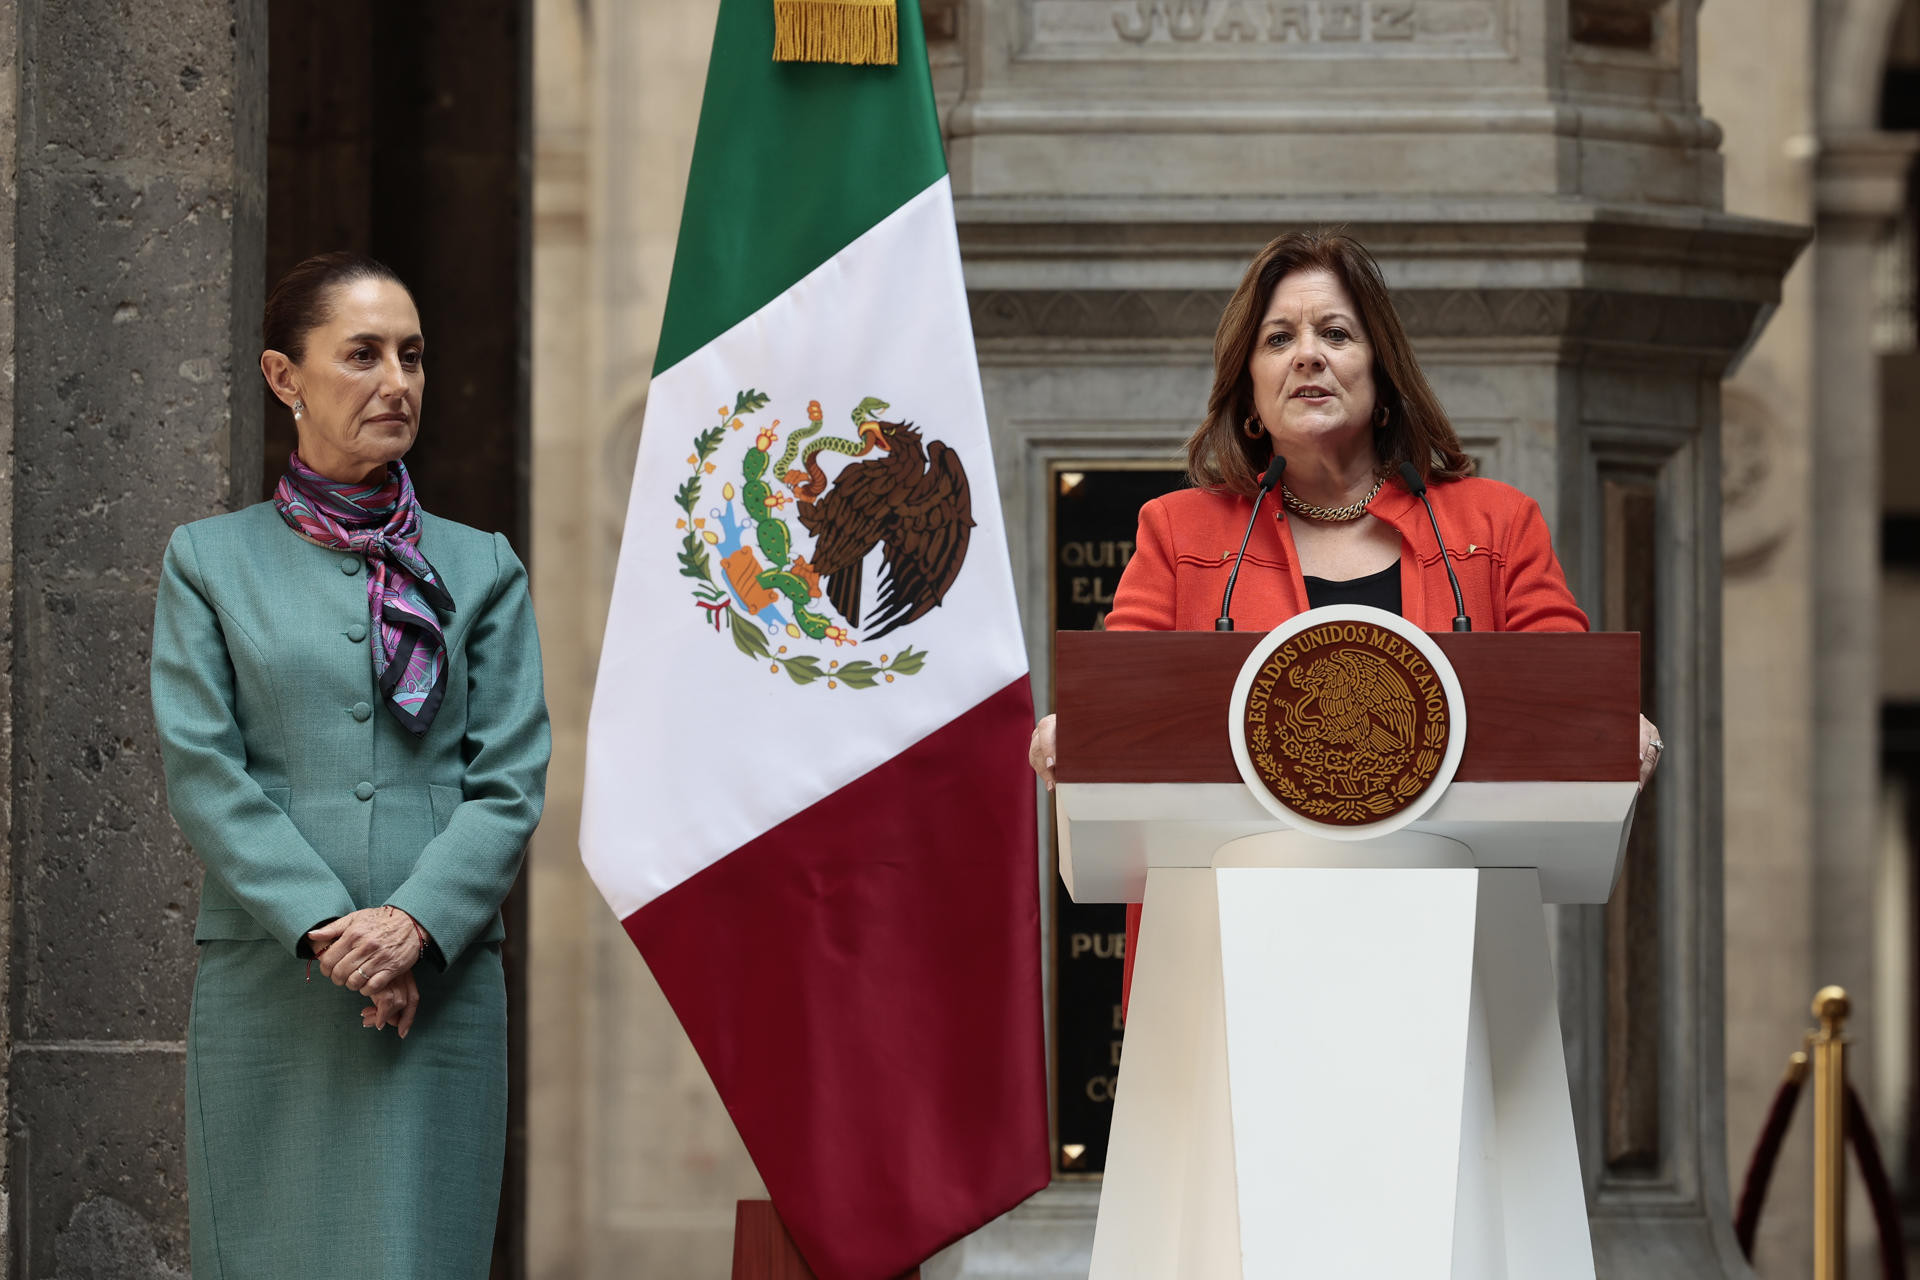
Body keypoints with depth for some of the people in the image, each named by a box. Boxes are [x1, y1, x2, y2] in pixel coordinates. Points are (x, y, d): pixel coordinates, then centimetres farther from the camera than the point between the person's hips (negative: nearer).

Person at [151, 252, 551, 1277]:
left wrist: (415, 923, -13)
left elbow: (511, 781, 4)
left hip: (442, 988, 1)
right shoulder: (209, 562, 9)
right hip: (267, 989, -1)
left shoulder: (482, 569, 12)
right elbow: (202, 770, -1)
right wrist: (323, 929, -14)